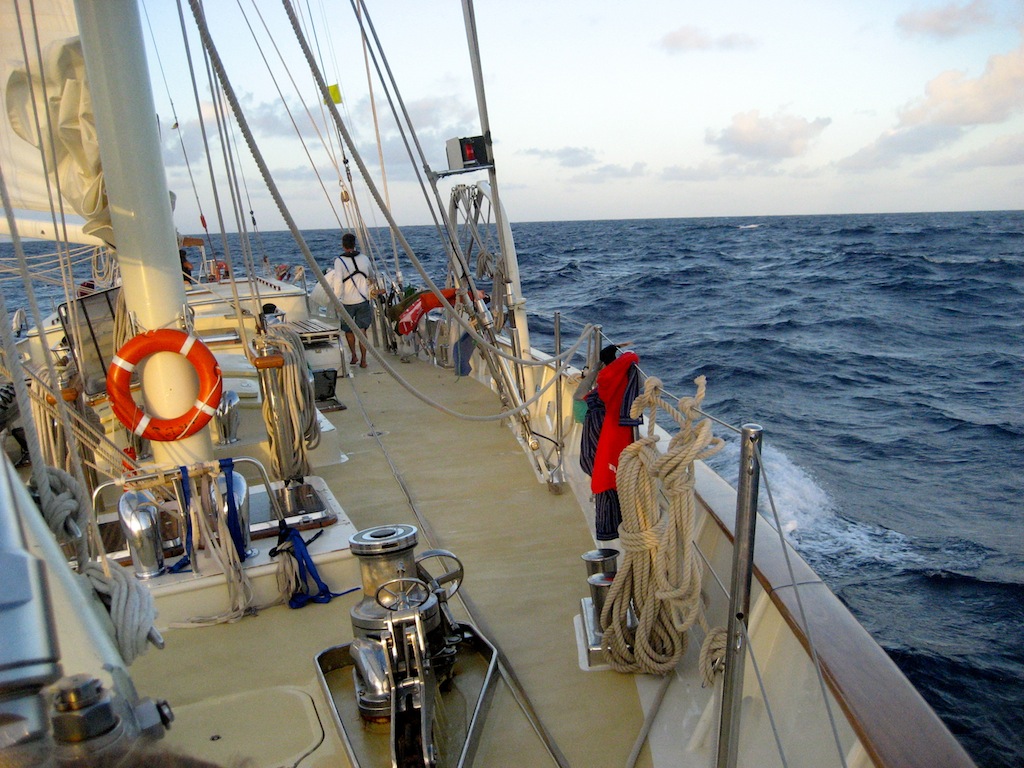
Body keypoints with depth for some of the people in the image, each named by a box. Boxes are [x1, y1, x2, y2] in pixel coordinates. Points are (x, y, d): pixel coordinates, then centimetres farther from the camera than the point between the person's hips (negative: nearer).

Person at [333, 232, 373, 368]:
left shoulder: (339, 261, -10)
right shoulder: (364, 258, 2)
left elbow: (338, 282, -19)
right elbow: (371, 277, 18)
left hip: (348, 302, -2)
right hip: (363, 301, 2)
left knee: (348, 330, 18)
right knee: (362, 331, 6)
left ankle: (353, 356, 26)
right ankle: (363, 360, 2)